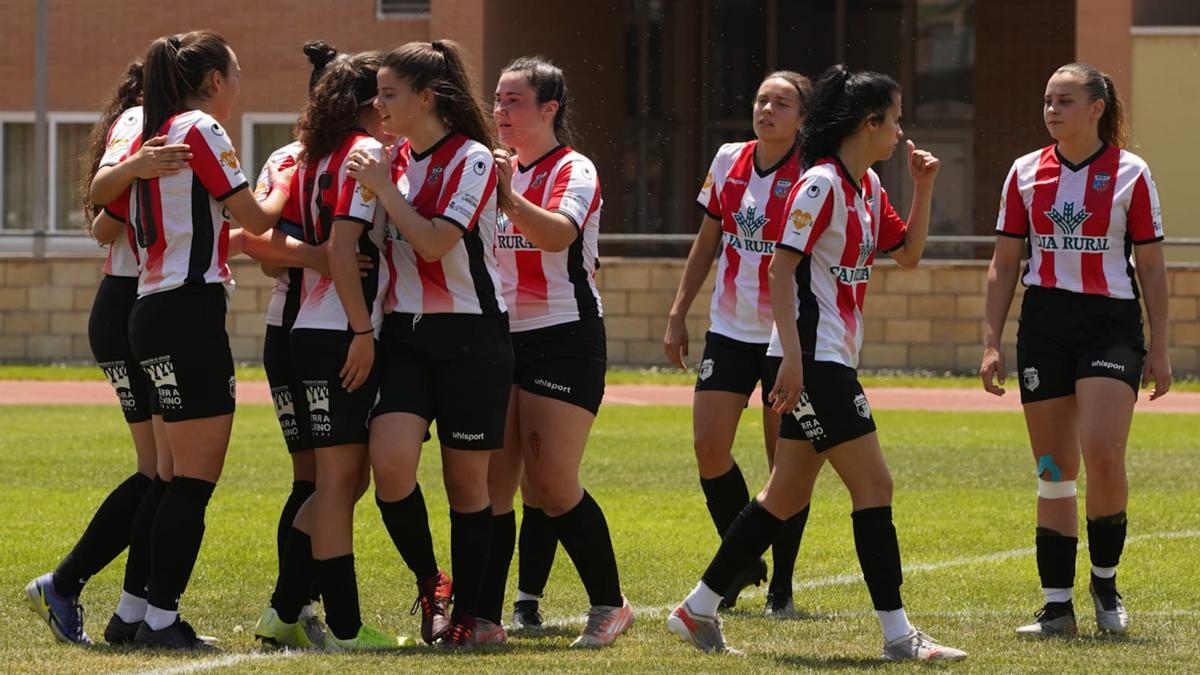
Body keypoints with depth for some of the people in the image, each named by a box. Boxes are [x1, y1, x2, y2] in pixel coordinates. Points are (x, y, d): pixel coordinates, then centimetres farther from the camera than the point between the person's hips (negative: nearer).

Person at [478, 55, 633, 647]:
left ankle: (609, 606, 5)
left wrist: (508, 197, -44)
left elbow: (559, 234, -28)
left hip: (564, 338, -7)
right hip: (504, 335, 7)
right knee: (491, 482, -1)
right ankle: (485, 618, -1)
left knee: (552, 484, -9)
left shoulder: (574, 171, -8)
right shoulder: (505, 170, 15)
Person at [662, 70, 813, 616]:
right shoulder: (729, 162, 5)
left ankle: (781, 585, 11)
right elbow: (707, 243, 15)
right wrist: (678, 315, 14)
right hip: (730, 329, 4)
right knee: (708, 445, -4)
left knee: (787, 459, -1)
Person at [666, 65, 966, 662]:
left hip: (833, 361, 10)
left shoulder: (868, 187, 14)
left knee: (787, 495, 12)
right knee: (873, 486, -9)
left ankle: (698, 611, 17)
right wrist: (792, 358, -24)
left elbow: (907, 254, 24)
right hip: (814, 360, -10)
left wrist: (923, 188, 10)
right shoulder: (821, 185, -15)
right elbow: (781, 269, -18)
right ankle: (898, 635, -6)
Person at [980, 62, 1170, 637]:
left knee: (1103, 456, -18)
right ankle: (1057, 605, 7)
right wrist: (992, 343, 5)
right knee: (1054, 471, 3)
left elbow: (1151, 267, 2)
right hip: (1044, 324, 3)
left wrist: (1159, 349, -1)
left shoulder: (1130, 174, -1)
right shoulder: (1026, 173, 7)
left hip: (1111, 322, -3)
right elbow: (1004, 265, 11)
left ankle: (1105, 581, 3)